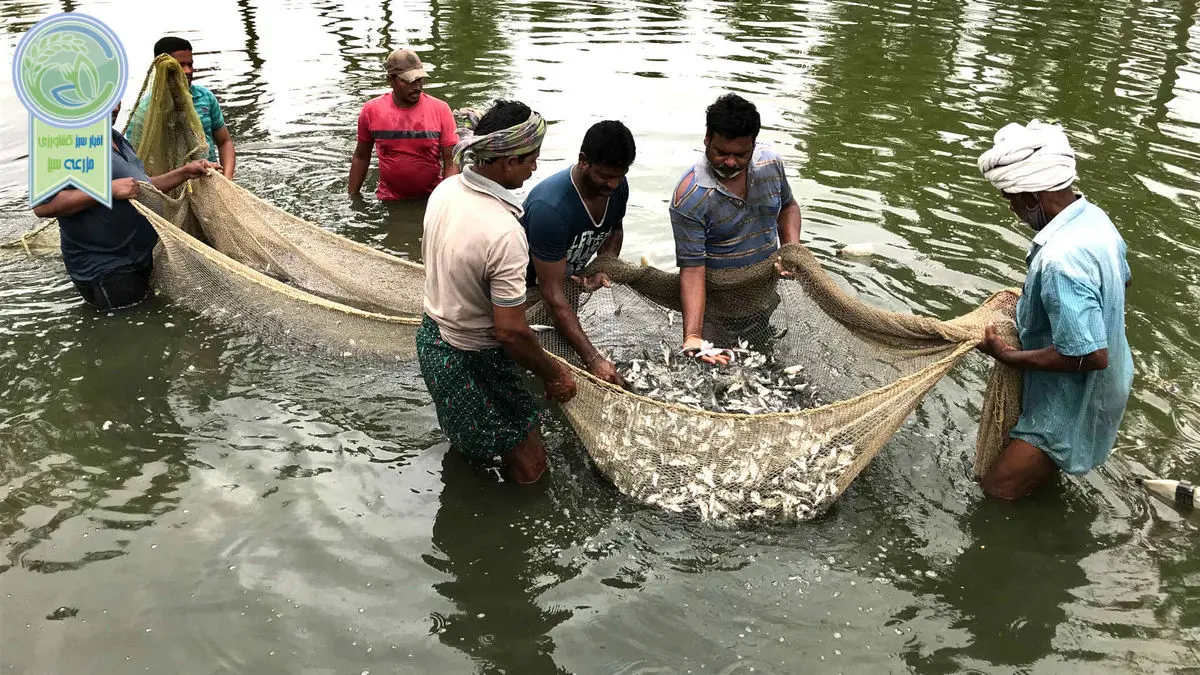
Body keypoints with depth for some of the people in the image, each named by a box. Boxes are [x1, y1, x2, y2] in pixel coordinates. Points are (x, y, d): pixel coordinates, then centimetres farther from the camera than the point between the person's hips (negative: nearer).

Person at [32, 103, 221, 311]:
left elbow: (142, 187, 24)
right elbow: (42, 206, -25)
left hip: (141, 261, 9)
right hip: (104, 270, -9)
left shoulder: (115, 138, 13)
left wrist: (186, 172, 11)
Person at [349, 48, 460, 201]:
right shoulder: (371, 111, -4)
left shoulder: (440, 110, -9)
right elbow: (361, 157, 8)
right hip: (388, 201, 2)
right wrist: (353, 197, 9)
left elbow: (452, 161, -9)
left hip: (431, 200, -1)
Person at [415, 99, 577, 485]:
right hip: (472, 362, -9)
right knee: (529, 470, 5)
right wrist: (554, 374, -13)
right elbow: (510, 332, -29)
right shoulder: (505, 234, -33)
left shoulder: (445, 190, -6)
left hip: (432, 334, 9)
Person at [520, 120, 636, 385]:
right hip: (531, 288, -7)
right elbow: (552, 294, -38)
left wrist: (604, 268, -13)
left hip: (575, 279, 7)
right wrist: (593, 358, -43)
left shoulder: (617, 186, -15)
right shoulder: (550, 207, -39)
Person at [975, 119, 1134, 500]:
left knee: (996, 489, 1)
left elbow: (1091, 356, -34)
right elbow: (1122, 279, 15)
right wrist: (1030, 304, 13)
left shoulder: (1060, 261, -37)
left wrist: (1009, 356, -22)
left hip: (1070, 406, -10)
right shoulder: (1093, 217, -5)